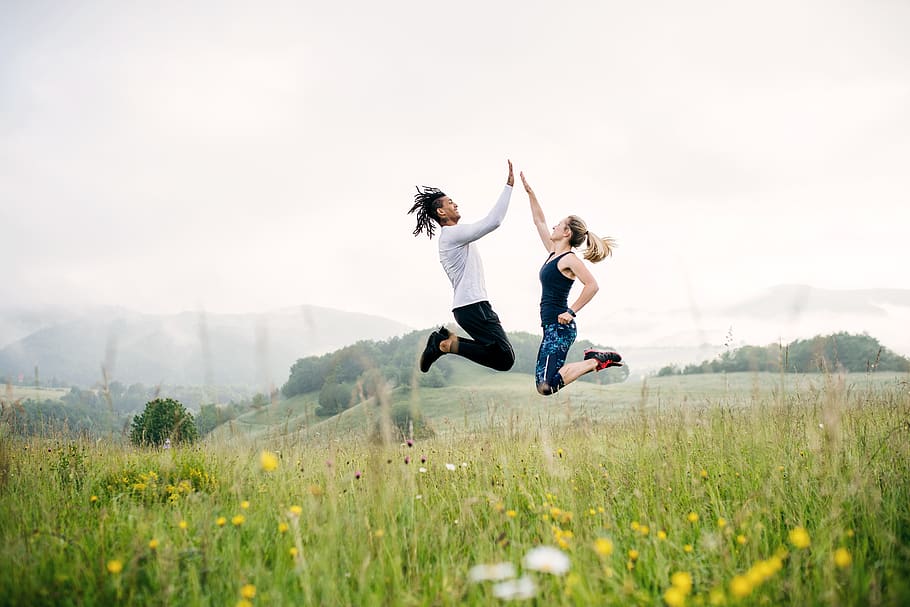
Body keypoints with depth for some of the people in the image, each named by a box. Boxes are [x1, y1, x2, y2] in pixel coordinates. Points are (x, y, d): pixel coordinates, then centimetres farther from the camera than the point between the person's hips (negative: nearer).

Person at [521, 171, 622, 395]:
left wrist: (571, 312, -20)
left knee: (546, 385, -20)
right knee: (544, 382, 8)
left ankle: (594, 361, -6)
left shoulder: (569, 259, -11)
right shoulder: (553, 252, 14)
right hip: (552, 327, 9)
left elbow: (592, 285, -23)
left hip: (560, 328, -9)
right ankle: (596, 358, 12)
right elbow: (539, 220, 23)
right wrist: (529, 192, 21)